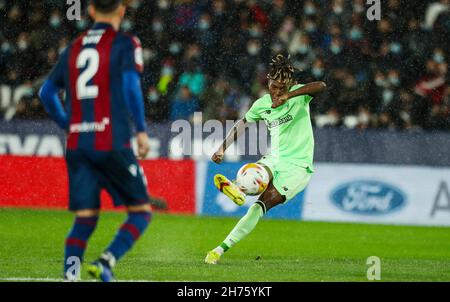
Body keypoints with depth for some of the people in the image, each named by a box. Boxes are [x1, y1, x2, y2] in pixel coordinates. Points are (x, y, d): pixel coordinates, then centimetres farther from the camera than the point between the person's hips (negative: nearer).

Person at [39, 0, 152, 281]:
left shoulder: (74, 48, 16)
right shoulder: (126, 44, 1)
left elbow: (47, 92, 18)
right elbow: (131, 86, -13)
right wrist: (142, 130, -8)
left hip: (76, 145, 5)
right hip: (113, 143, -5)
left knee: (85, 219, 7)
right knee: (141, 212, 6)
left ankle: (70, 274, -14)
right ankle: (106, 261, -16)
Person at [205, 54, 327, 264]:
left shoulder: (298, 95, -8)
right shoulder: (262, 104, 6)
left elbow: (321, 86, -29)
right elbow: (242, 124, 22)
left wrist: (289, 95, -41)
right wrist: (223, 148, 14)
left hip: (298, 166, -5)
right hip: (275, 159, 5)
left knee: (261, 205, -18)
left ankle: (223, 248, -19)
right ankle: (237, 190, -66)